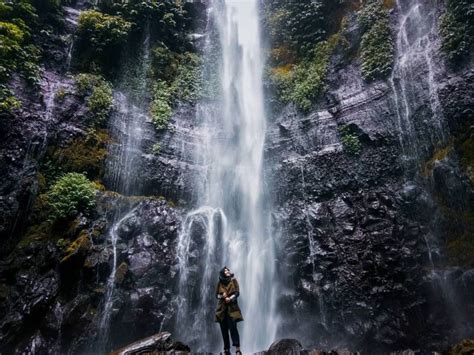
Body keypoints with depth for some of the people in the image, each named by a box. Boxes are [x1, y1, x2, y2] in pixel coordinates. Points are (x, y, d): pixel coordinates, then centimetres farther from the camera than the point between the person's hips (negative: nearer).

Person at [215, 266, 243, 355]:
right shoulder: (219, 283, 10)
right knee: (224, 330, 3)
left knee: (233, 328, -13)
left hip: (232, 307, -2)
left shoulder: (233, 280, 6)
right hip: (222, 308, 3)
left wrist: (230, 298, -18)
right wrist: (222, 296, -12)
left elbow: (237, 292, -1)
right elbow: (217, 295, 9)